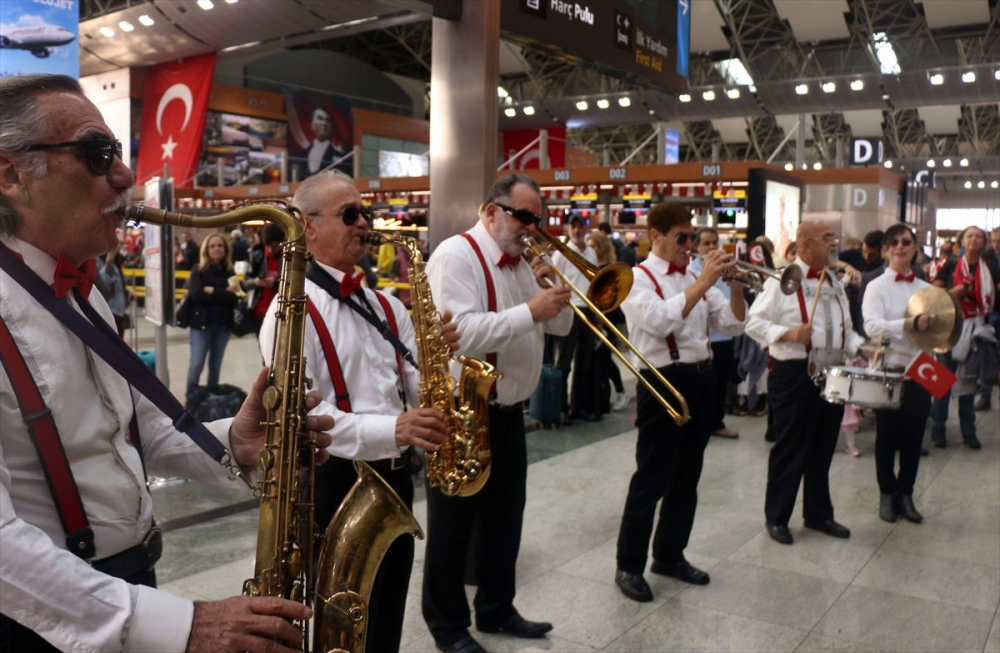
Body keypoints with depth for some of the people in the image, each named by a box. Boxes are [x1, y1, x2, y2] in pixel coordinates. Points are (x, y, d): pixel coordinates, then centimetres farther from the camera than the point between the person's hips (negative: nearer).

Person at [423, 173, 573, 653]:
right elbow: (462, 334, -28)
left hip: (509, 411, 8)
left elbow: (561, 326, 14)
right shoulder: (456, 255, -15)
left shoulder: (522, 263, 12)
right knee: (454, 525, 6)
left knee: (505, 516, 18)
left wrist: (553, 287, -4)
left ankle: (497, 609, 36)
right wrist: (530, 311, -27)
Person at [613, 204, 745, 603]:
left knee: (687, 476, 15)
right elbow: (662, 321, -26)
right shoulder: (638, 278, -7)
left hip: (701, 379, 7)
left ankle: (670, 555, 29)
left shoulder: (695, 278, 13)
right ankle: (629, 565, 11)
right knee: (651, 478, -1)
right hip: (664, 382, -7)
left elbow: (732, 325, 10)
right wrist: (703, 281, -23)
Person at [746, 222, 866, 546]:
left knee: (823, 449, 16)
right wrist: (787, 333, -25)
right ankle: (777, 517, 18)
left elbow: (844, 330, 19)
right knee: (790, 449, 3)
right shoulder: (782, 281, -10)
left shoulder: (834, 283, 13)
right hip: (795, 376, -7)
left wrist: (861, 348, 0)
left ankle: (818, 513, 32)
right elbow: (754, 322, -12)